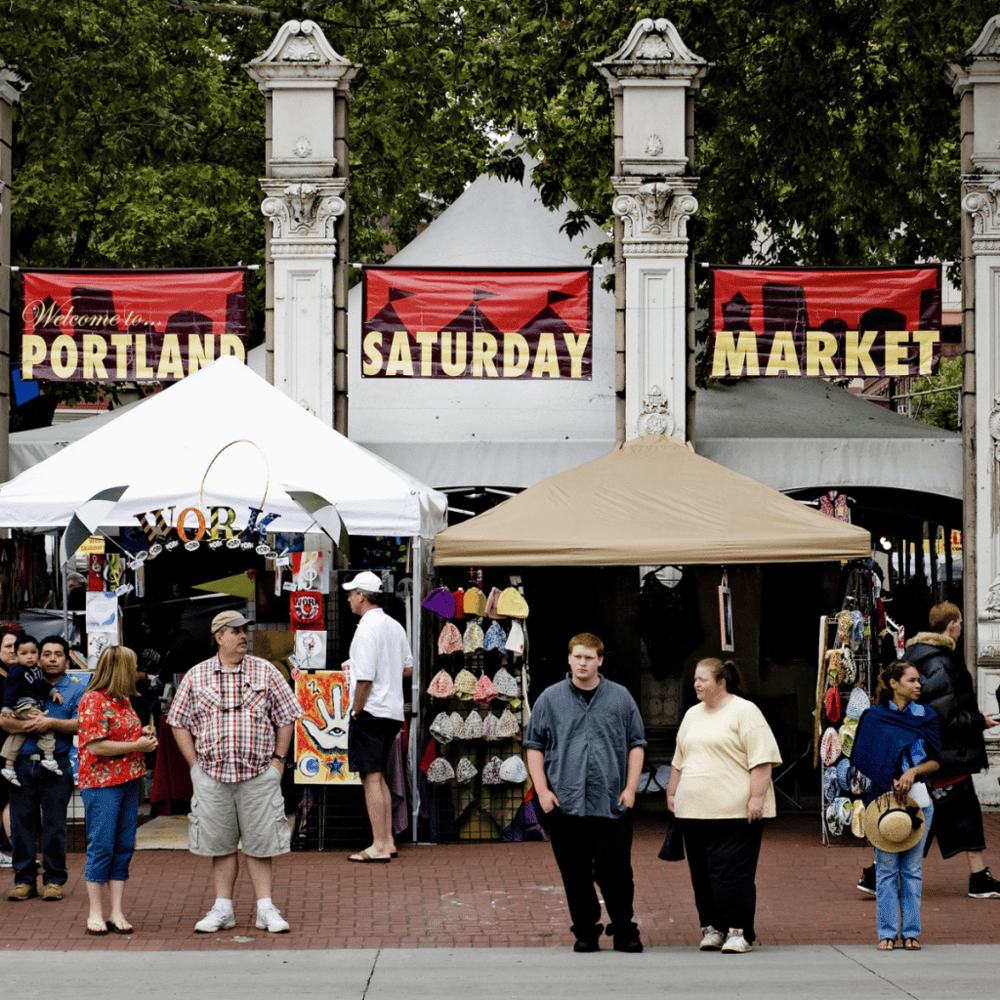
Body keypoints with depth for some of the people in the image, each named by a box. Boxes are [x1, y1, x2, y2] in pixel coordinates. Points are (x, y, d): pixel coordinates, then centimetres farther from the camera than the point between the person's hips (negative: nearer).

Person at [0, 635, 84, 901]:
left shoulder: (76, 690, 8)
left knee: (54, 826, 0)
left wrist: (51, 723, -16)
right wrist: (27, 726, -14)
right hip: (22, 762, 2)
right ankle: (24, 879, 11)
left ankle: (54, 879, 8)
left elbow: (81, 725, -5)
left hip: (56, 766, -2)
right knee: (22, 823, 3)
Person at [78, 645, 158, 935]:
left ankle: (116, 912, 8)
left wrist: (142, 734, 9)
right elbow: (97, 746, -18)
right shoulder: (93, 701, -11)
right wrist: (137, 746, -13)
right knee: (101, 848, -5)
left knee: (124, 848, 5)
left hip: (128, 780, 8)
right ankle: (95, 913, 3)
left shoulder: (122, 700, 16)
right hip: (101, 784, -8)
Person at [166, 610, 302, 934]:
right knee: (220, 843, 6)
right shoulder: (196, 676, 5)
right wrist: (195, 763, 3)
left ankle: (265, 908, 8)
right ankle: (222, 908, 14)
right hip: (212, 774, 1)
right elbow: (178, 722, 10)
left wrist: (278, 759, 1)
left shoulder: (265, 672, 5)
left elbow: (286, 717, 8)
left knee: (259, 841, 1)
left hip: (259, 774, -1)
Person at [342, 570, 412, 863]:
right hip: (393, 712, 9)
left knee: (371, 778, -5)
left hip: (370, 712, -9)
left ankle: (379, 847, -5)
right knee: (379, 777, 16)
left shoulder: (366, 629, -16)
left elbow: (365, 679, -20)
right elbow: (407, 669, 20)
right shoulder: (395, 627, 12)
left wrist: (356, 712, -10)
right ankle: (387, 841, 17)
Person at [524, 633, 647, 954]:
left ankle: (624, 931, 10)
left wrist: (630, 788, 1)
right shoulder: (550, 699, 7)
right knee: (575, 873, 4)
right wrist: (542, 790, -1)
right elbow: (534, 746, 8)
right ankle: (586, 932, 14)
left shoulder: (620, 698, 8)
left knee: (615, 869, -3)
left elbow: (636, 744, 11)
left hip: (611, 803, -1)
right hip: (565, 803, 1)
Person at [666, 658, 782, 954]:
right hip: (695, 810, 7)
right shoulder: (692, 715, 18)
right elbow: (679, 760, 26)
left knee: (732, 871, -9)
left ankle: (740, 932, -4)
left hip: (735, 810, -7)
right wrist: (672, 793, 21)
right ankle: (712, 928, 13)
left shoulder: (745, 712, -4)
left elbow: (762, 759, -10)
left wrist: (757, 796, -17)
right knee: (702, 873, 6)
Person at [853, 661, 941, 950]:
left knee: (912, 869, 3)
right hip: (884, 797, -2)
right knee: (887, 868, -1)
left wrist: (913, 771, -9)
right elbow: (865, 761, 1)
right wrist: (891, 783, -9)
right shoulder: (874, 718, 2)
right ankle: (887, 933, 4)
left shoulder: (925, 717, 9)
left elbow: (935, 761, 9)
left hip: (918, 797, 2)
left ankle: (911, 932, 8)